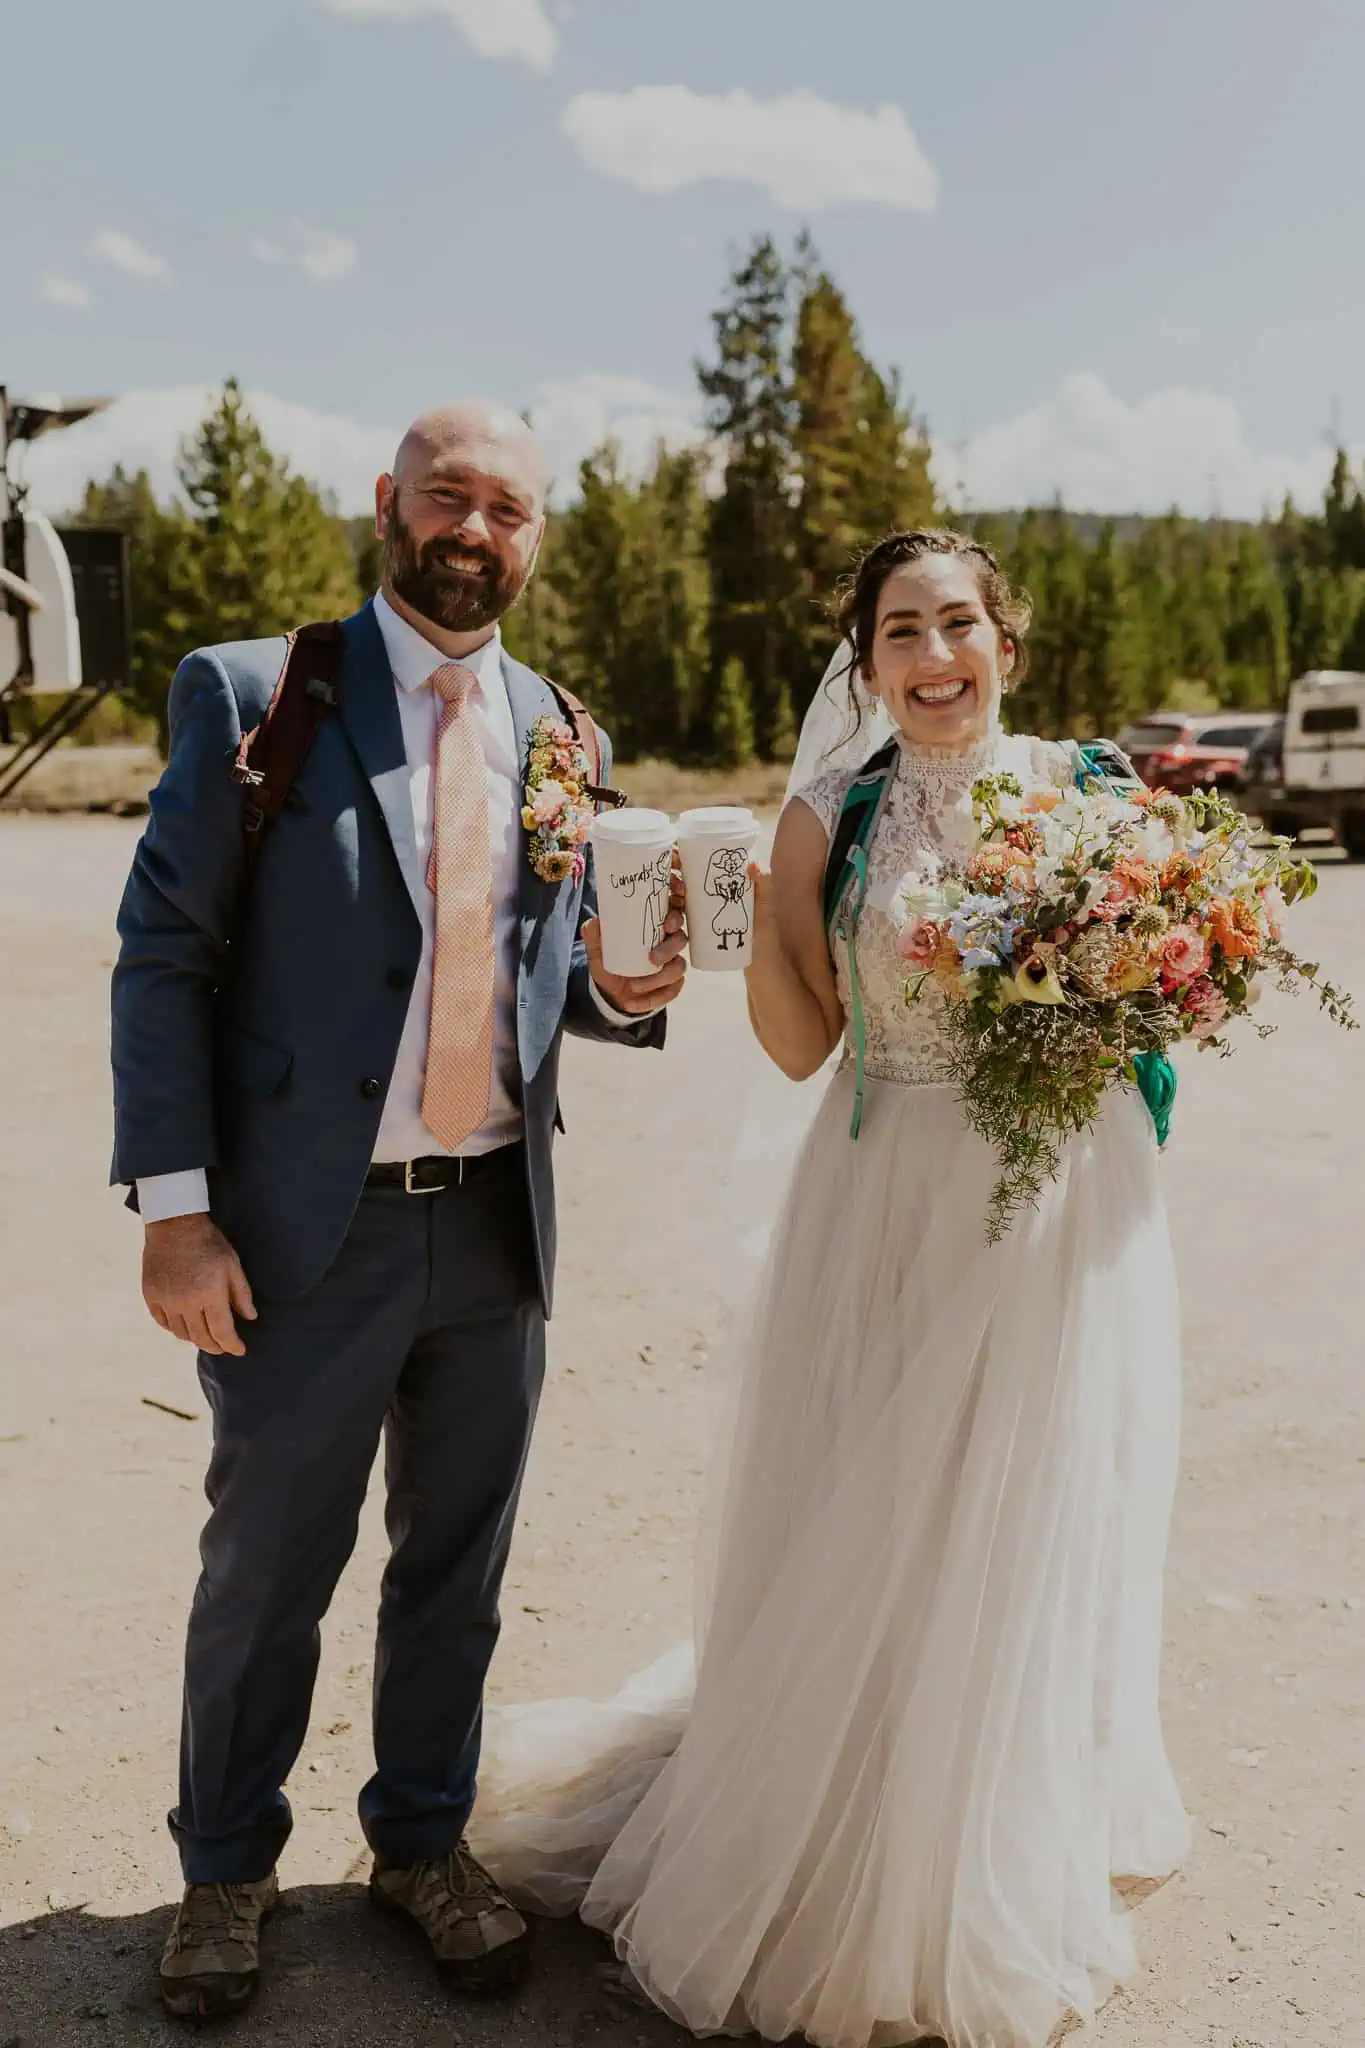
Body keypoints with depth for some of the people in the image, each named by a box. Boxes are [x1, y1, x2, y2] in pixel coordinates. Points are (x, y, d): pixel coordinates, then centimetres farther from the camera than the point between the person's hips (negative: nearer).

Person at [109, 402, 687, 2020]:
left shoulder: (558, 732, 7)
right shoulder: (249, 695, -6)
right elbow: (165, 957, -7)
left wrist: (619, 991, -9)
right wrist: (175, 1209, -13)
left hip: (498, 1224, 4)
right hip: (309, 1225, -4)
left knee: (458, 1564, 17)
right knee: (266, 1570, 13)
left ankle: (423, 1843, 39)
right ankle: (227, 1870, 36)